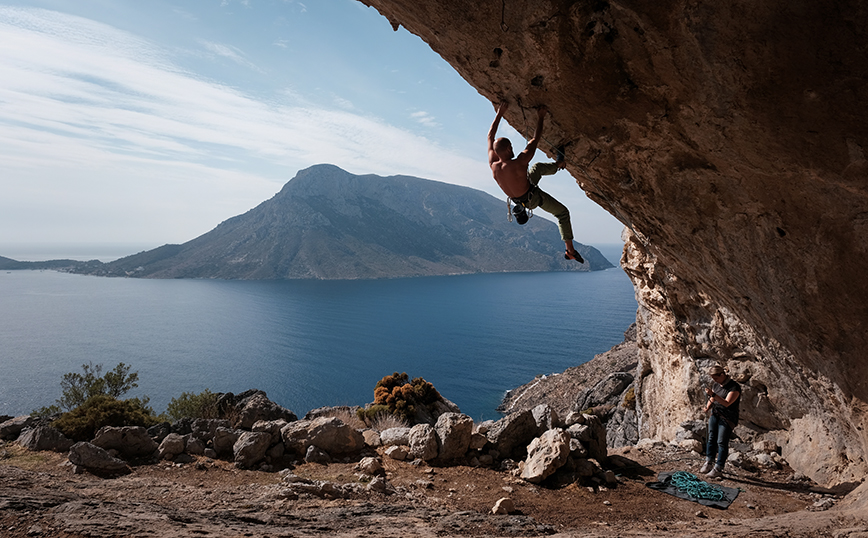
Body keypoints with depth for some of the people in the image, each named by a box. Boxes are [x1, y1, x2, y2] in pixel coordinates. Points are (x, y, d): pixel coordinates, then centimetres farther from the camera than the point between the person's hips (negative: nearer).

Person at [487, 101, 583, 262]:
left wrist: (499, 113, -4)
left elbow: (490, 137, -9)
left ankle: (558, 164, 54)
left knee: (538, 167, 26)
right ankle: (570, 250, 18)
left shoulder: (492, 164, -22)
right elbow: (535, 140, -27)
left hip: (517, 198, 7)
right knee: (562, 213, 12)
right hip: (533, 197, -6)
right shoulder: (519, 163, -39)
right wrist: (540, 117, -14)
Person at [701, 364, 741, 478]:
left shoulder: (734, 387, -16)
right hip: (715, 414, 7)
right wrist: (708, 407, -4)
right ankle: (709, 462, 16)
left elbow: (726, 403, -24)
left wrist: (713, 394, -33)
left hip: (727, 418, -7)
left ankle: (718, 468, 2)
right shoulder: (715, 385, 7)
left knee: (722, 442, -5)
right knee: (711, 438, 6)